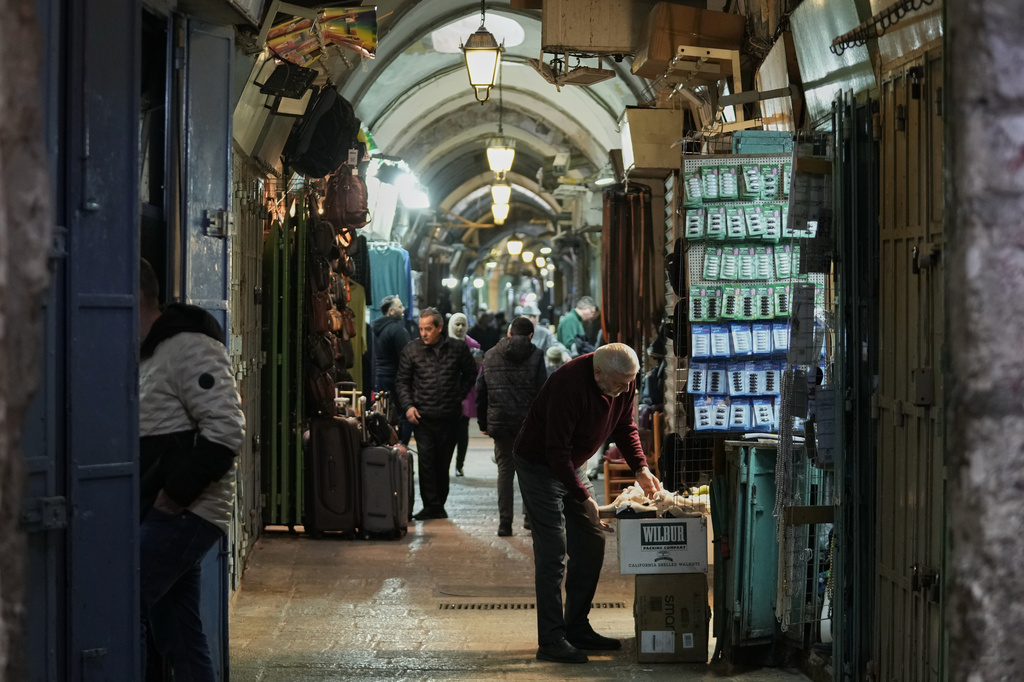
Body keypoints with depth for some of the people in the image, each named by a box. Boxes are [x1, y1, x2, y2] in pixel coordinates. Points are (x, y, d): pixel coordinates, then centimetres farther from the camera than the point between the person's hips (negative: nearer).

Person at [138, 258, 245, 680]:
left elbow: (225, 430, -20)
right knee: (179, 640, 11)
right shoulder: (144, 356, 18)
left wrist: (176, 494, -20)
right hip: (156, 514, 10)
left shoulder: (189, 347, -11)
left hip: (185, 514, -10)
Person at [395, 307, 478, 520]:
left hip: (449, 415, 1)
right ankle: (430, 506, -6)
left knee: (443, 462, 8)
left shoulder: (458, 348, 2)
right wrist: (408, 405, -5)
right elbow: (402, 381, 8)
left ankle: (439, 505, 18)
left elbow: (471, 373, 18)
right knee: (426, 460, -9)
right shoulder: (411, 349, 2)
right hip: (423, 415, -1)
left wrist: (459, 396, 8)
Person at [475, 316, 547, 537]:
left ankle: (505, 522, 3)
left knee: (505, 470, 7)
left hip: (499, 423, 2)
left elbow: (480, 392, 10)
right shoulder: (535, 355, -3)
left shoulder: (490, 356, 8)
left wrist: (483, 423, 15)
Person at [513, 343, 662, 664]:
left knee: (591, 544, 8)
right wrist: (584, 499, -31)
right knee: (553, 551, -12)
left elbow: (625, 427, 7)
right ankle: (551, 640, -9)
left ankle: (577, 628, 17)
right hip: (539, 464, -8)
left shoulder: (624, 384, -10)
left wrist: (641, 469, -6)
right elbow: (556, 452, -31)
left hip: (571, 465, 8)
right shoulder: (569, 385, -33)